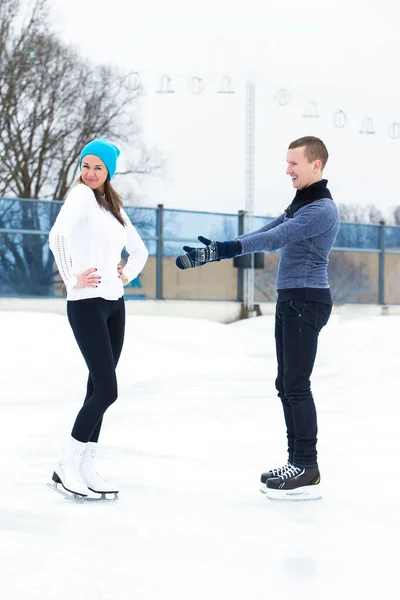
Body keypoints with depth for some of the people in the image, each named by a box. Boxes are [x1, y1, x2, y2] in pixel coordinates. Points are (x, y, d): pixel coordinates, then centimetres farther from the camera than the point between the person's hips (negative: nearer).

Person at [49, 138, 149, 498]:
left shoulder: (113, 206, 16)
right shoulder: (81, 195, -8)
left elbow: (140, 250, 29)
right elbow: (57, 235, -25)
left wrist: (127, 276, 13)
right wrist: (72, 279, -20)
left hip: (114, 304, 8)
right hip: (87, 305, -8)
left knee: (99, 388, 8)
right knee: (106, 390, -12)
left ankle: (87, 467, 14)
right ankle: (67, 466, -3)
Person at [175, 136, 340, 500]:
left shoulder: (322, 209, -15)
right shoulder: (299, 205, 18)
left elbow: (275, 239, -27)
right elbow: (266, 235, 16)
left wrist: (226, 249, -36)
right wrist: (214, 251, 7)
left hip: (307, 302, -10)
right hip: (290, 302, 10)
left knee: (297, 384, -10)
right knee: (286, 385, 11)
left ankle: (308, 471, -7)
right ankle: (296, 462, 17)